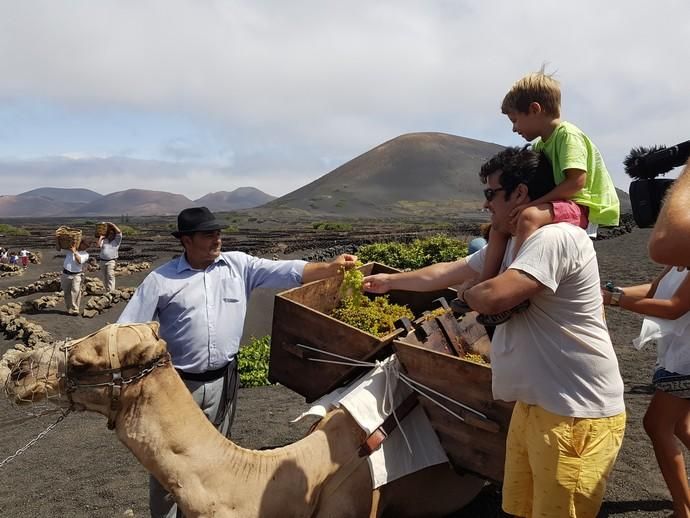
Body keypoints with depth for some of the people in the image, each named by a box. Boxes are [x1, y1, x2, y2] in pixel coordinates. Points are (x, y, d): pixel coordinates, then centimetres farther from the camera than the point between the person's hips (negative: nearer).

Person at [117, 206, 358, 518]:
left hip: (223, 381, 3)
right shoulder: (161, 279, -6)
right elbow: (127, 329, -4)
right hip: (177, 384, -2)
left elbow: (287, 271, -7)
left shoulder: (238, 265, 0)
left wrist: (331, 267, -20)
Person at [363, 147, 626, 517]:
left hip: (576, 415, -9)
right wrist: (391, 281, 29)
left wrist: (466, 293, -6)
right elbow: (446, 272, 21)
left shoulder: (555, 238, -21)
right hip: (534, 404, 10)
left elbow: (491, 297, -30)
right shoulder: (509, 244, 11)